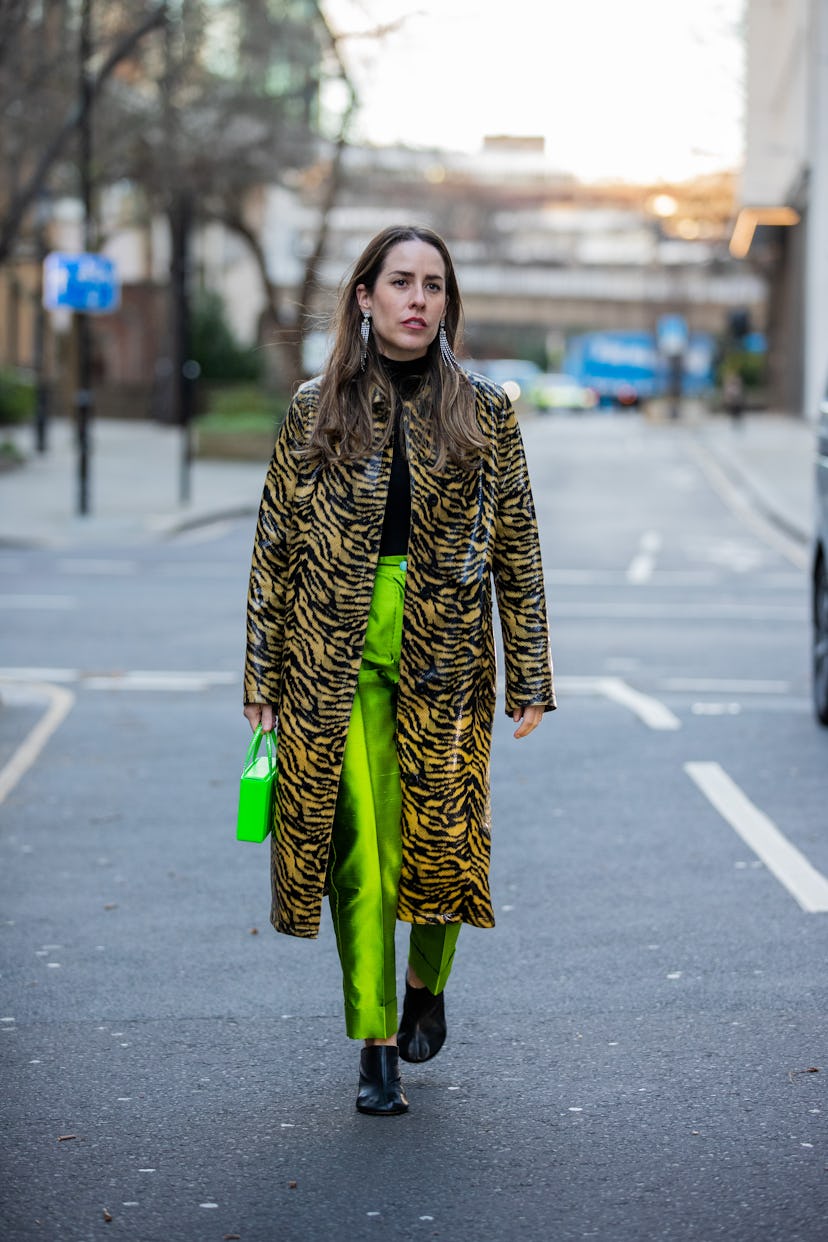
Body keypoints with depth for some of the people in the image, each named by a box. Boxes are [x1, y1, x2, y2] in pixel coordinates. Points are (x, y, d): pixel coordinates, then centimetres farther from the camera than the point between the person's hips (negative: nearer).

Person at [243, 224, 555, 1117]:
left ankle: (426, 988, 35)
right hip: (337, 653, 0)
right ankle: (376, 1050, 5)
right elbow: (275, 545, 5)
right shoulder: (315, 410, 3)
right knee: (361, 850, -4)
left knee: (443, 838, 6)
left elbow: (518, 549, 5)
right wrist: (263, 676, 3)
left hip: (445, 656, 1)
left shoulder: (484, 412, 4)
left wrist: (530, 677, 2)